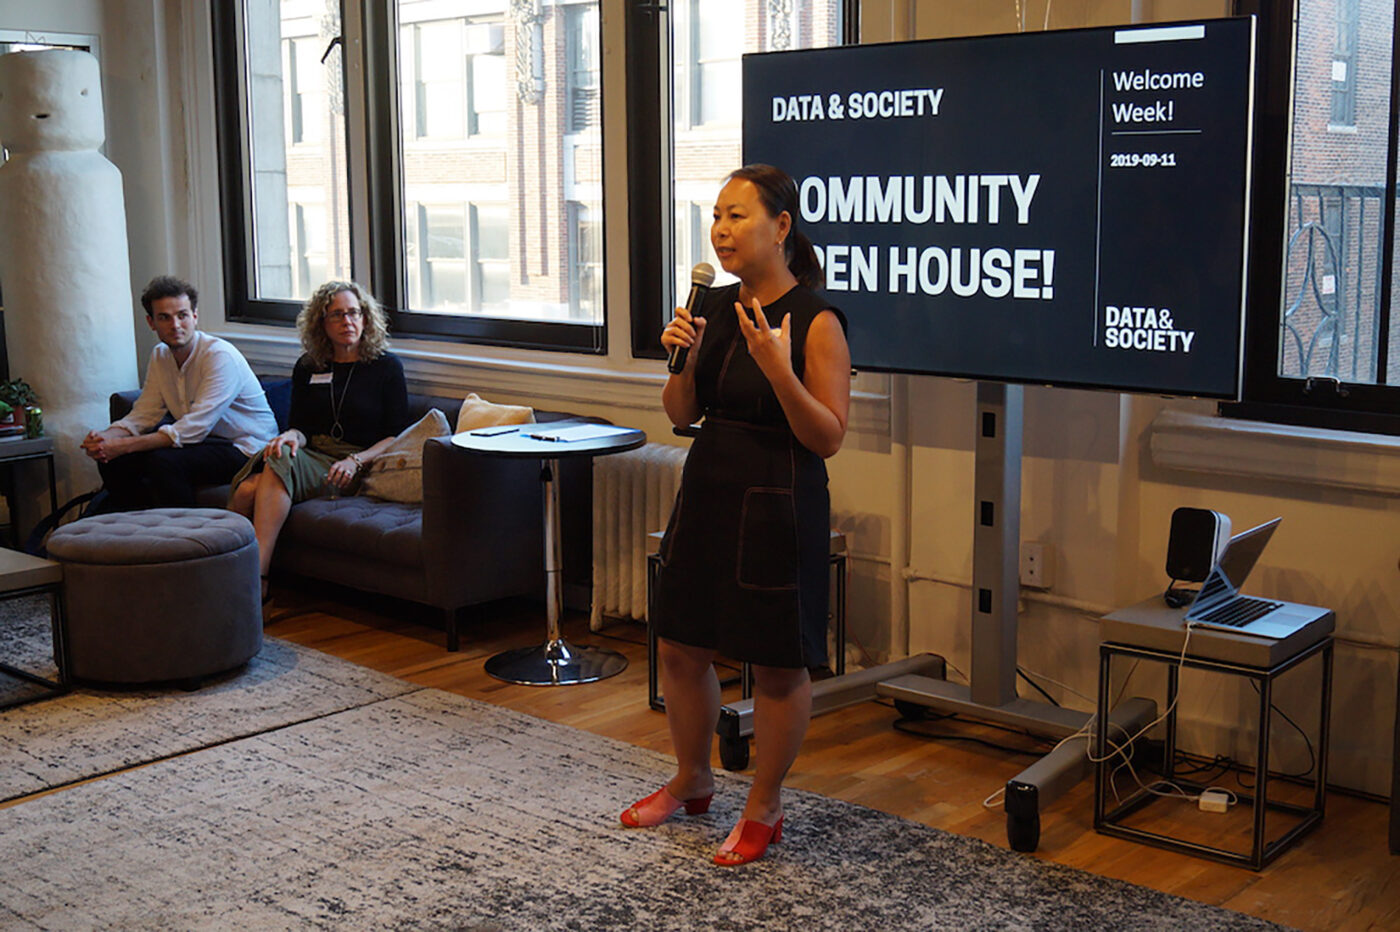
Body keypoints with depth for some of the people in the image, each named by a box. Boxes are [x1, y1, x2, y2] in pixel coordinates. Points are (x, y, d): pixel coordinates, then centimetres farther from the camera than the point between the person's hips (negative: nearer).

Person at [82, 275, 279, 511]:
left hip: (246, 448, -8)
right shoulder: (160, 355, 5)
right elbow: (142, 416, 5)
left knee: (164, 461, -30)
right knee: (112, 460, -4)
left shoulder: (220, 356, -21)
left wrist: (123, 445, -29)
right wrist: (104, 438, -18)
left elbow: (192, 428, -26)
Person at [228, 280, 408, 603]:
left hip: (358, 468, -4)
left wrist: (355, 461, -14)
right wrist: (291, 436, -12)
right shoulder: (308, 367, 19)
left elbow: (395, 436, 3)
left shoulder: (386, 366, 8)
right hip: (310, 457, 4)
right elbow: (301, 426, 14)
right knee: (247, 491, -31)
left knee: (280, 462, -35)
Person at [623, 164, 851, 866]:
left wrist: (778, 369, -27)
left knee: (777, 668, 6)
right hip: (707, 493, 7)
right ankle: (692, 782, 38)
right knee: (680, 649, 16)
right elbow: (682, 415, 11)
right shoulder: (714, 305, 5)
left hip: (777, 507, -7)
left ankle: (763, 809, 25)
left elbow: (827, 438, -15)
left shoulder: (817, 321, -13)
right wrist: (683, 357, -8)